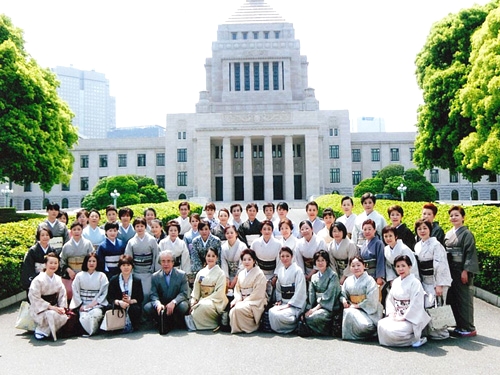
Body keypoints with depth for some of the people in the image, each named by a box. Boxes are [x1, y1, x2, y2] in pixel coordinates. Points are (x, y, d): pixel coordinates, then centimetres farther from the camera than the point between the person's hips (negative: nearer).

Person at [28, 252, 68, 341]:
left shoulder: (58, 279, 4)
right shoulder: (38, 280, -14)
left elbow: (62, 294, 8)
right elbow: (34, 298, -17)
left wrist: (62, 307, -8)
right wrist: (50, 307, -22)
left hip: (54, 307, 6)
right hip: (40, 309, -5)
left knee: (64, 317, -21)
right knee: (52, 315, -34)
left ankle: (44, 331, 0)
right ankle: (40, 330, -8)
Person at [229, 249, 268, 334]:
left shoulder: (259, 274, -8)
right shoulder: (241, 273, 14)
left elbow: (257, 294, -12)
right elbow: (237, 288, 14)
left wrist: (244, 301, -14)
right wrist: (238, 299, -6)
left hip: (256, 302, -5)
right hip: (242, 301, 6)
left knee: (238, 309, -31)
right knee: (232, 311, -25)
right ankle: (235, 328, -3)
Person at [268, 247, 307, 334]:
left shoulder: (298, 270, -9)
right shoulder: (280, 271, 12)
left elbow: (300, 291, -13)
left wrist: (289, 304, -15)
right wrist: (279, 300, 0)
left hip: (295, 303, -5)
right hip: (283, 301, 5)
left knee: (279, 315, -29)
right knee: (271, 312, -25)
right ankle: (276, 329, -2)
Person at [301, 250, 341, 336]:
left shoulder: (333, 276, -5)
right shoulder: (314, 277, 14)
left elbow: (329, 296, -13)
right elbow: (311, 295, 8)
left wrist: (316, 308, -17)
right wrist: (308, 309, -9)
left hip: (329, 307, -5)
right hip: (316, 305, 5)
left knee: (312, 317, -31)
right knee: (305, 316, -25)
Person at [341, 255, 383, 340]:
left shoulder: (369, 280, -7)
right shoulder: (348, 280, 10)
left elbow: (371, 301, -14)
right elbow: (343, 294, 14)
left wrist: (357, 305, -14)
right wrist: (344, 300, -9)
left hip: (367, 310, -5)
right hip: (352, 308, 5)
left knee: (366, 325, -29)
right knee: (348, 312, -27)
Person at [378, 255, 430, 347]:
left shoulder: (415, 282, -11)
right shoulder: (395, 282, 12)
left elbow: (416, 305, -16)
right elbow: (390, 299, 14)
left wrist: (403, 317, -16)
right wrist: (391, 313, -2)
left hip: (411, 318, -7)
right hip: (396, 316, 7)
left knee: (394, 330, -27)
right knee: (381, 325, -17)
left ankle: (416, 339, -2)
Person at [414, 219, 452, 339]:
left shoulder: (435, 244, -12)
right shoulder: (417, 246, 9)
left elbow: (440, 265, -16)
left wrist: (439, 285, -19)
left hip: (436, 281, -7)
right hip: (424, 281, 7)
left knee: (435, 306, -7)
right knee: (425, 306, 4)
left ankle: (440, 333, 7)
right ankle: (430, 331, 17)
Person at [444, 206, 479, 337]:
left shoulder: (466, 234, -7)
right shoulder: (448, 234, 11)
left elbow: (470, 253, -12)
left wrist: (465, 271, -17)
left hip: (462, 271, -6)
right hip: (450, 271, 6)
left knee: (464, 300, 0)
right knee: (454, 299, 10)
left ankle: (469, 328, 10)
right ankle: (460, 326, 22)